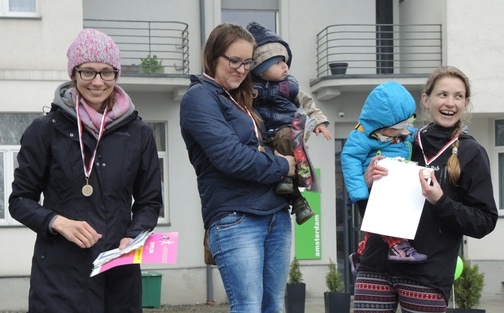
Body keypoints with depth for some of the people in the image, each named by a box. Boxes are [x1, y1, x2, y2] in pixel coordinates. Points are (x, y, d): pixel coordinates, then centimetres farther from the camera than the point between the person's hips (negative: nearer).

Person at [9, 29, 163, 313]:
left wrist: (133, 237, -7)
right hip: (59, 271, -2)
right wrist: (58, 222, -14)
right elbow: (20, 200, 4)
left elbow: (150, 202, 13)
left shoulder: (138, 133, 8)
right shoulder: (47, 130, 0)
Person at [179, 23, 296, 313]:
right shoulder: (199, 98, -6)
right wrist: (281, 167, -6)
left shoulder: (243, 99, 21)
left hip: (277, 215, 8)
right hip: (235, 220, -8)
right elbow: (229, 156, -17)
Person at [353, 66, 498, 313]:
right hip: (377, 265, 3)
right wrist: (367, 184, -4)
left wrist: (441, 202, -18)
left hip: (428, 276, -3)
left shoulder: (471, 154, -1)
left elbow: (485, 222, -4)